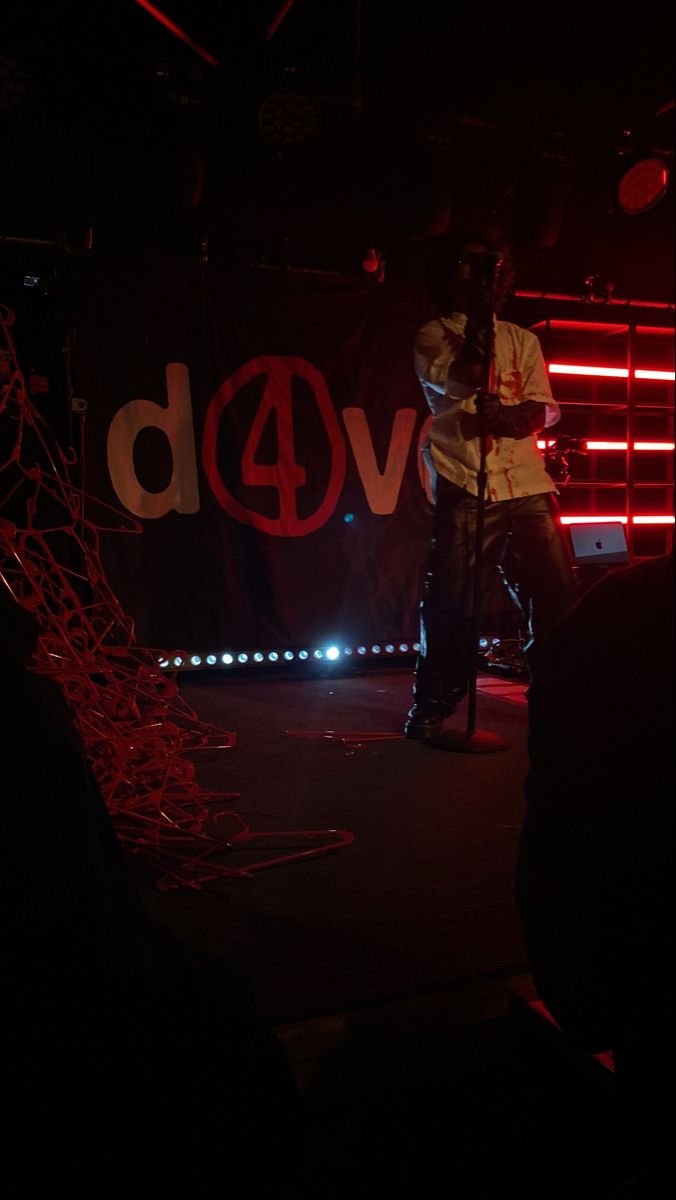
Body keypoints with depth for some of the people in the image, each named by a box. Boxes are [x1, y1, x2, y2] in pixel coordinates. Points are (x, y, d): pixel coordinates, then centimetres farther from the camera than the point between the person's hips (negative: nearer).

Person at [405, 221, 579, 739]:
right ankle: (432, 705, 9)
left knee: (557, 595, -2)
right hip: (464, 488, -3)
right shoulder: (433, 335, 10)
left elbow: (543, 409, 7)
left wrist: (502, 417, -13)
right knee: (451, 603, -5)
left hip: (528, 486, 3)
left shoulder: (523, 340, 19)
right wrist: (480, 313, -6)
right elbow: (461, 379, -10)